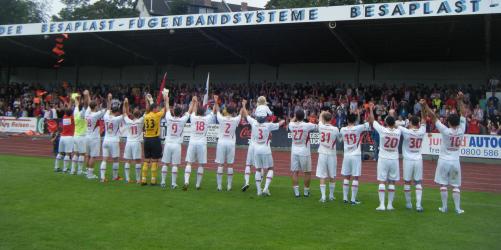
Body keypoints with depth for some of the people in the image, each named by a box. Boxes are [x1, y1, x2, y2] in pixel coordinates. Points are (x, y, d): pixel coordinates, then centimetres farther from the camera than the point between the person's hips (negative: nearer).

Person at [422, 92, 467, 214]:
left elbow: (433, 117, -13)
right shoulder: (461, 130, -6)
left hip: (444, 161, -3)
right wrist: (460, 100, 6)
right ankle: (458, 208, 8)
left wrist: (425, 105, -10)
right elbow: (463, 114, 3)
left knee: (443, 184, 5)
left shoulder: (446, 131, -14)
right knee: (455, 186, 8)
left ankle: (444, 207, 7)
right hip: (455, 162, 3)